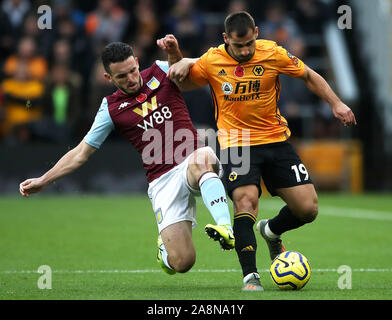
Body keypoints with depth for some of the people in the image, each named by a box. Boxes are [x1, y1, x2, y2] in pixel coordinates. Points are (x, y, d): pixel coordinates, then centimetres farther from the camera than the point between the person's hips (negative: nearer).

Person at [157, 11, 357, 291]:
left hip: (276, 139, 2)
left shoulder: (272, 53, -7)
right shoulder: (211, 61, -8)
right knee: (246, 200, -27)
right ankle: (250, 276, -20)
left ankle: (272, 231, 30)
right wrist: (175, 56, -10)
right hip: (237, 143, -2)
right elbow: (183, 83, 9)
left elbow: (309, 76, 7)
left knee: (308, 208, -4)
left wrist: (336, 104, 1)